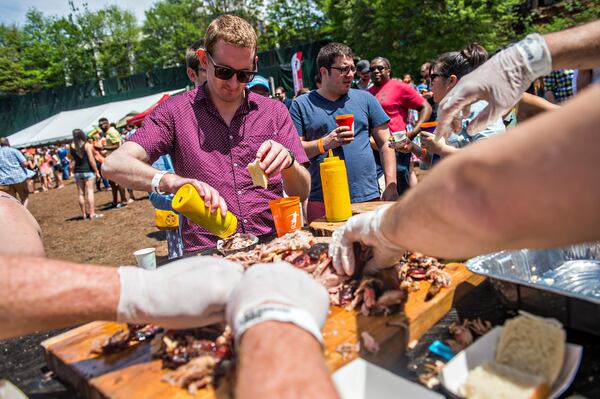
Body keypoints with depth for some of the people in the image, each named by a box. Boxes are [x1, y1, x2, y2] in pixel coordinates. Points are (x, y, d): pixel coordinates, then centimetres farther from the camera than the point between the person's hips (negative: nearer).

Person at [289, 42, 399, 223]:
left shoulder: (365, 99, 11)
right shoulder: (302, 104, 5)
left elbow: (385, 144, 9)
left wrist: (391, 185, 0)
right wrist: (324, 143, -16)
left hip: (368, 197, 2)